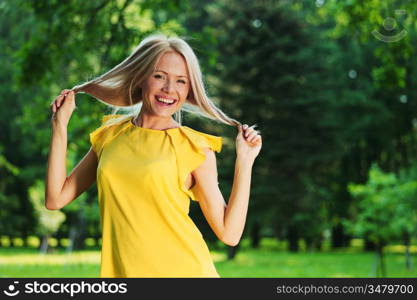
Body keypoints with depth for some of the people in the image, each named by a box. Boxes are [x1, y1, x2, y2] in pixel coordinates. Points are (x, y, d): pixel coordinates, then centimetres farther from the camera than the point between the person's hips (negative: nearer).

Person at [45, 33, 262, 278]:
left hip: (182, 270, -3)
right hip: (121, 271, 3)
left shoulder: (195, 148, -5)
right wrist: (60, 125, 2)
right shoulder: (111, 135, 6)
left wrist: (244, 162, -12)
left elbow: (229, 234, -7)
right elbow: (56, 199, 4)